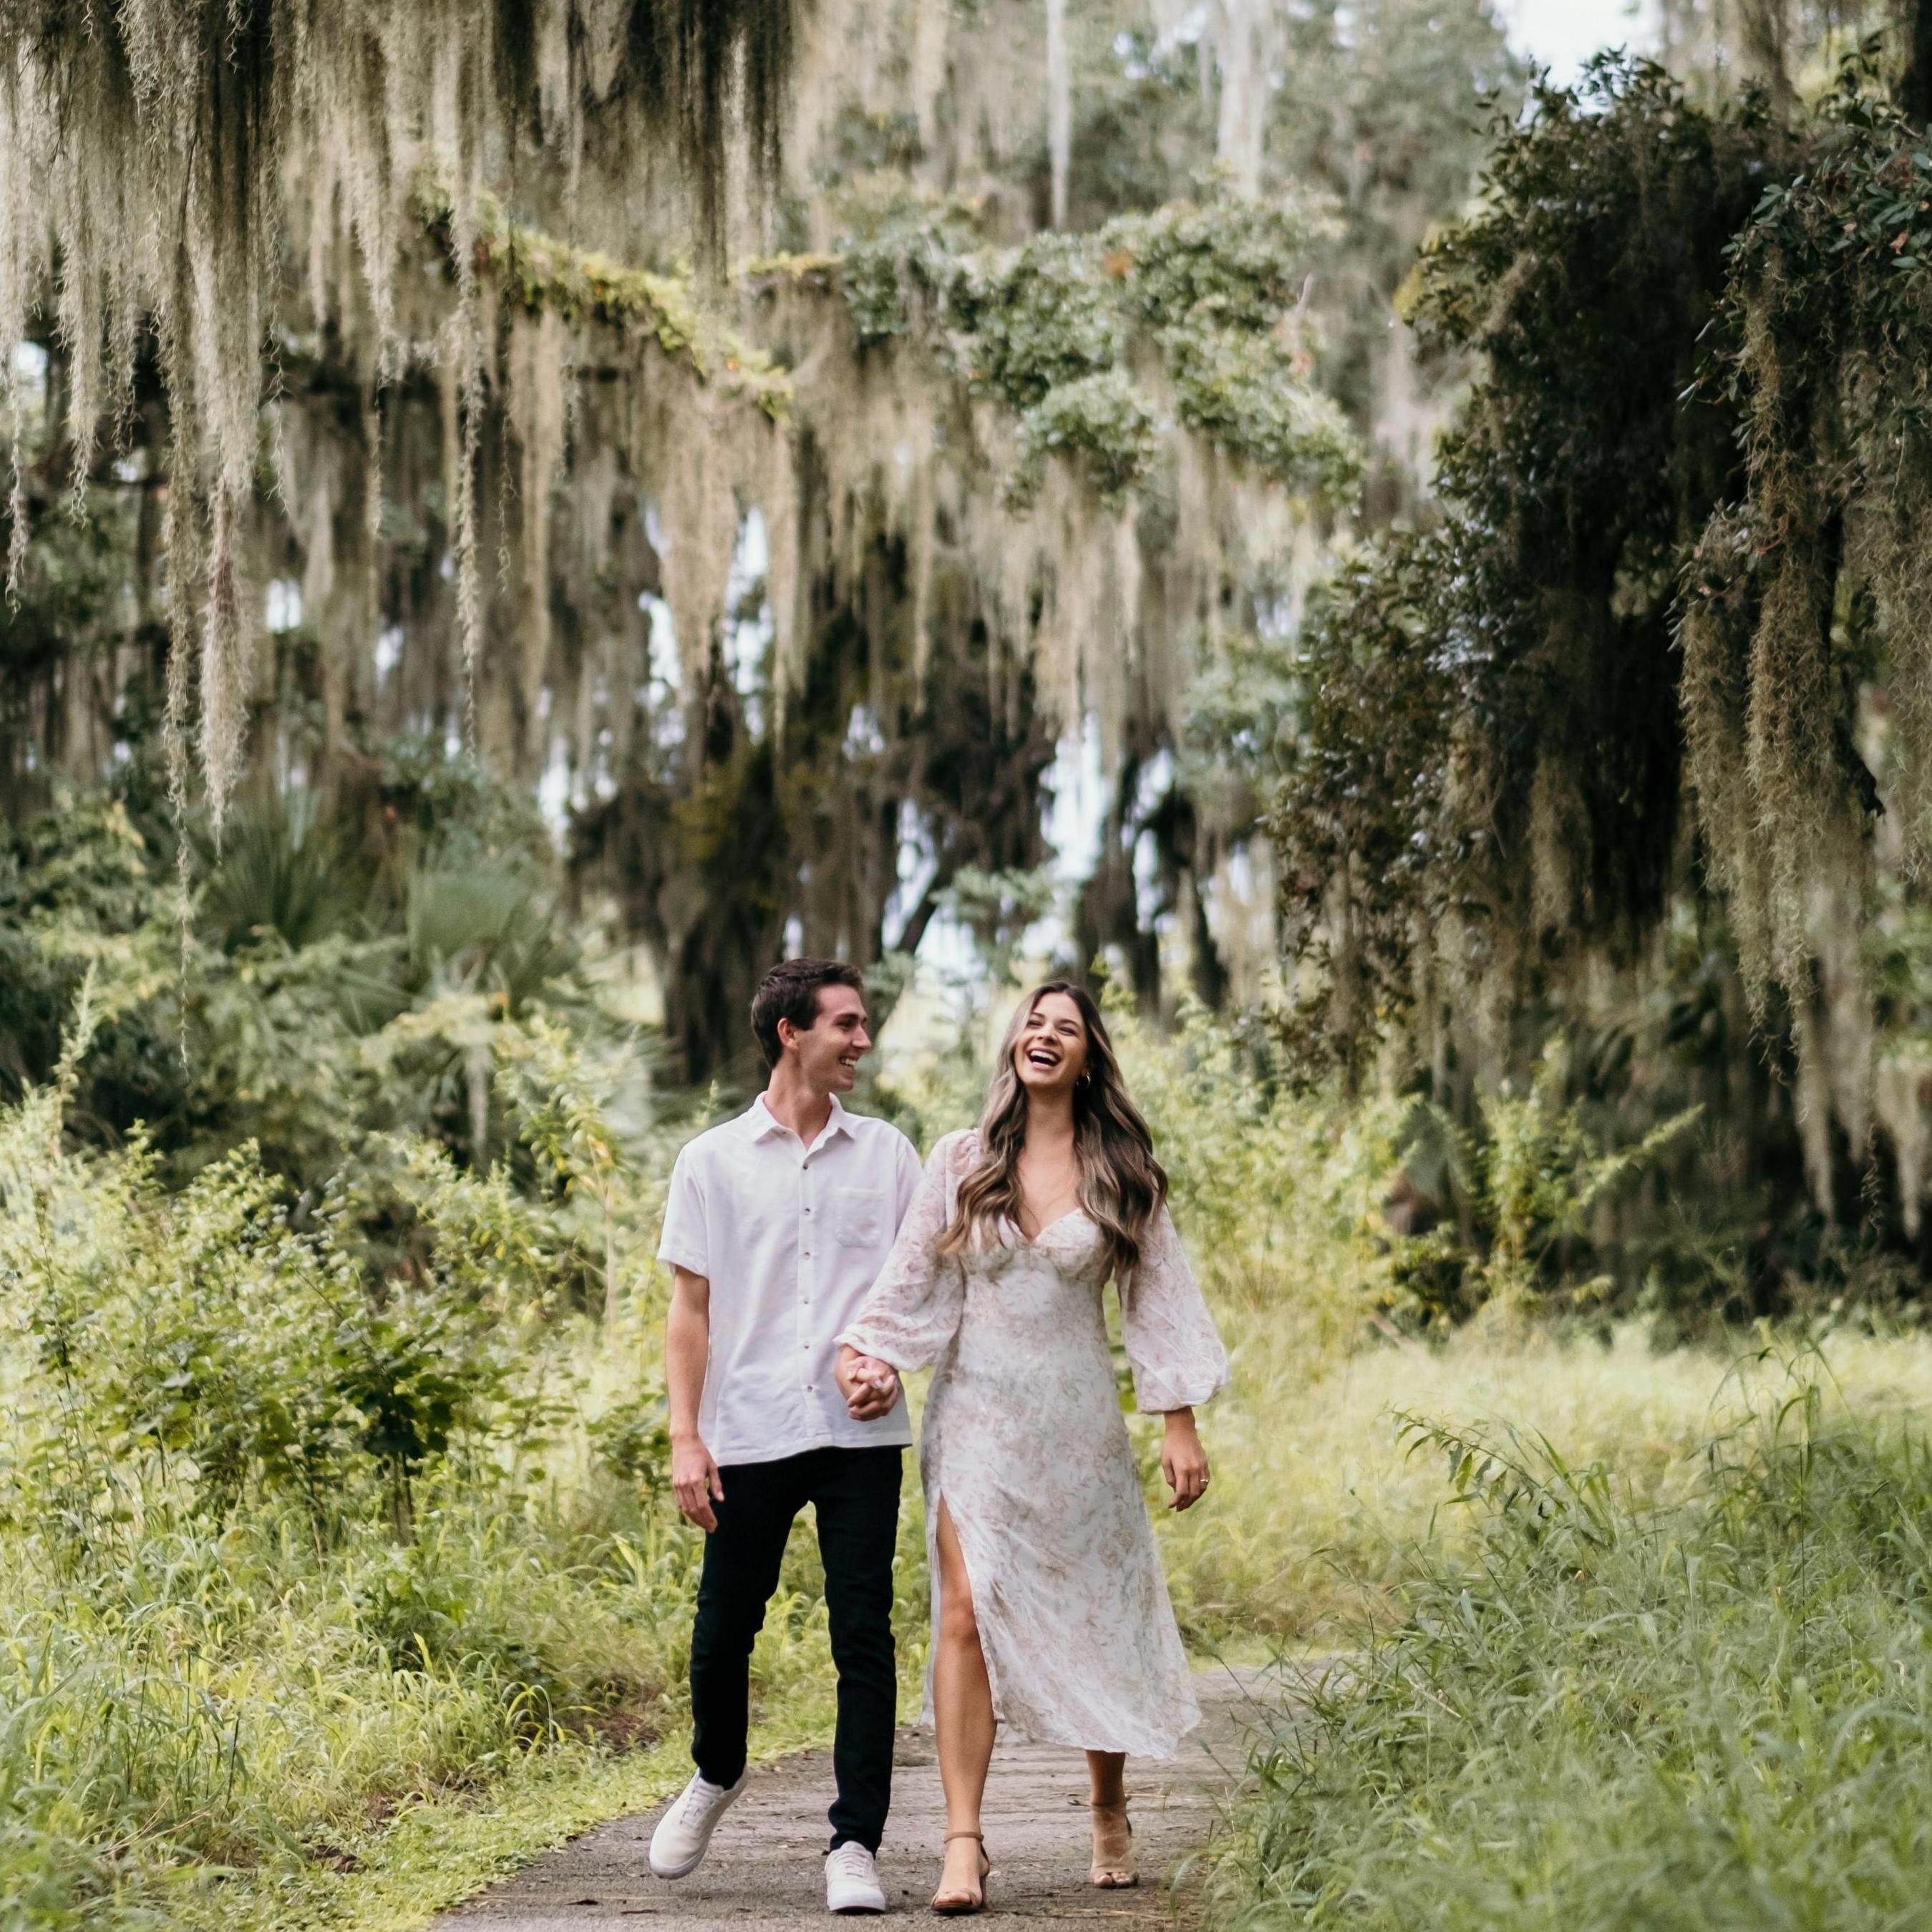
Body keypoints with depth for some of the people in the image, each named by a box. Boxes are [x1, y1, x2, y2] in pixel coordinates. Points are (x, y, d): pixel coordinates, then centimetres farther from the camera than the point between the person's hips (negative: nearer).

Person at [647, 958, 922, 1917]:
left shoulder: (886, 1154, 8)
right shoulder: (713, 1162, 5)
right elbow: (690, 1309, 5)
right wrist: (685, 1437, -3)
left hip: (860, 1435, 0)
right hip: (751, 1436, 0)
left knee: (863, 1633, -4)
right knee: (724, 1626, 8)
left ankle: (855, 1845, 1)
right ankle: (716, 1775, 37)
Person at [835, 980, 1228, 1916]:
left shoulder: (1120, 1169, 3)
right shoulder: (960, 1161, 3)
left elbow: (1157, 1294, 3)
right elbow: (913, 1279, 6)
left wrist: (1181, 1424, -1)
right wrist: (866, 1354, -10)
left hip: (1077, 1422, 1)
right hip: (977, 1414, 0)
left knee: (1095, 1623, 8)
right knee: (967, 1612, -13)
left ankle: (1110, 1813, 30)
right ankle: (964, 1844, -14)